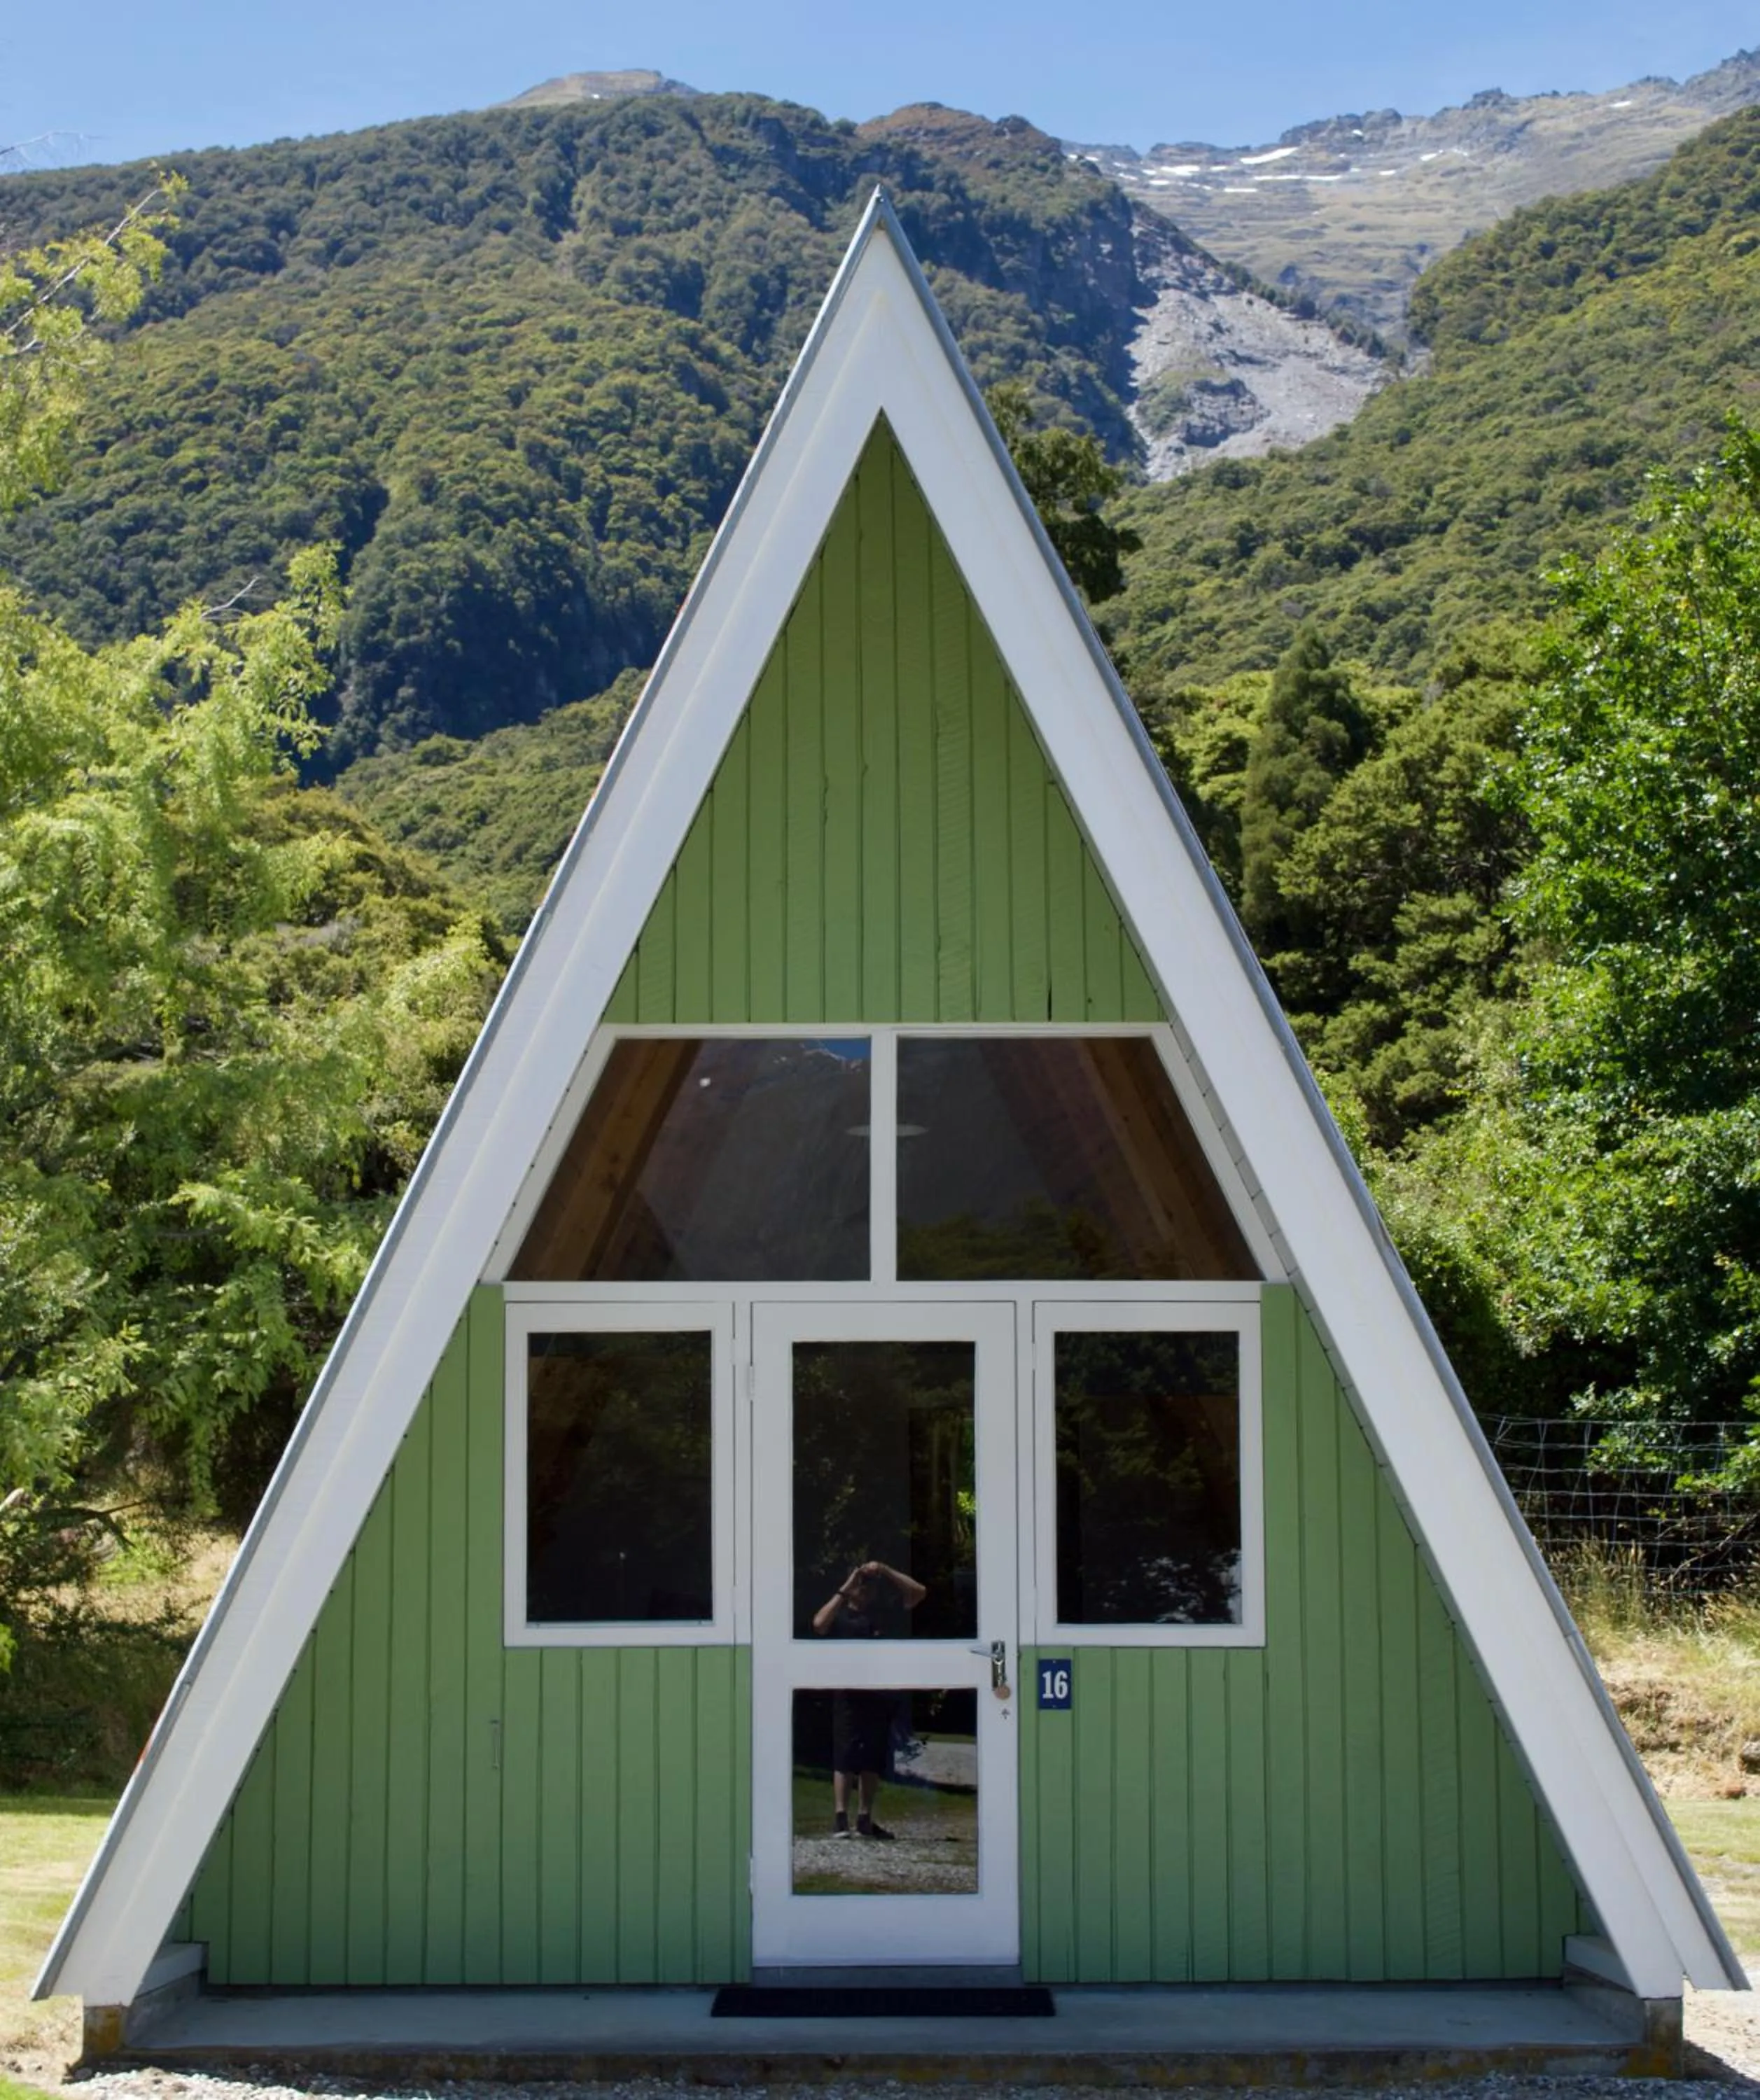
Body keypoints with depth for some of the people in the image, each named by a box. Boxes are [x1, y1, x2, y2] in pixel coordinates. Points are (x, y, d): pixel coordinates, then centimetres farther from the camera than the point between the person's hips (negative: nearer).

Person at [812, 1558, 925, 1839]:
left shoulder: (884, 1613, 10)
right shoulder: (839, 1615, 2)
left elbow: (919, 1592, 5)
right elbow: (819, 1624, -20)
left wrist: (885, 1571, -3)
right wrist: (844, 1591, -15)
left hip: (881, 1696, 4)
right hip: (849, 1696, -4)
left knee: (872, 1760, 8)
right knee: (844, 1757, -10)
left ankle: (865, 1821, 15)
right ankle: (840, 1819, -15)